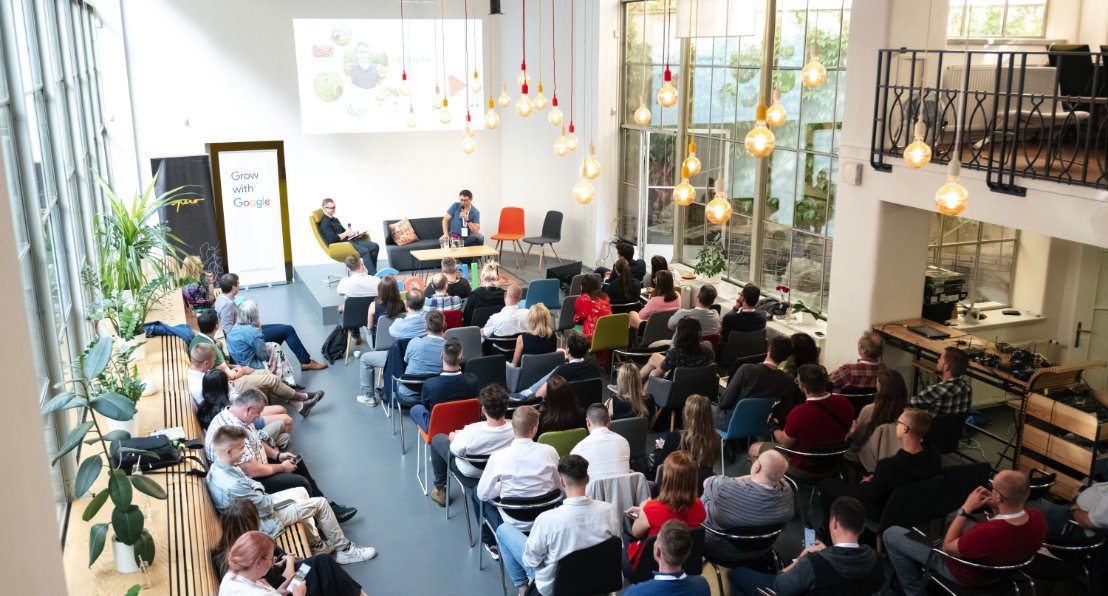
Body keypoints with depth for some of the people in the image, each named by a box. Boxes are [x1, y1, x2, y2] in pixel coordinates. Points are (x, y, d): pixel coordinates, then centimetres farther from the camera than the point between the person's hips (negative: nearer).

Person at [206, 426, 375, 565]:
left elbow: (248, 482, 7)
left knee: (301, 492, 26)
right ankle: (343, 550, 17)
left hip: (257, 508, 9)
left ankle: (317, 545, 36)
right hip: (265, 523, -9)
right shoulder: (233, 485, -37)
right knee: (321, 503, -1)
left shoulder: (216, 468, -9)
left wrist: (257, 488, -11)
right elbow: (266, 507, -24)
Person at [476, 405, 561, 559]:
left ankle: (492, 543, 33)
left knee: (478, 494, 24)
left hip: (513, 524, -3)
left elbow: (483, 494, -9)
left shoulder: (498, 457, -21)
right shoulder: (549, 451, -14)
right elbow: (558, 485, 0)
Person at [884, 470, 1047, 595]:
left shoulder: (987, 534, -45)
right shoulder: (1037, 517, -25)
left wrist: (966, 509, -21)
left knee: (891, 535, -1)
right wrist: (995, 508, -11)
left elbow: (947, 547, -23)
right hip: (999, 563, 7)